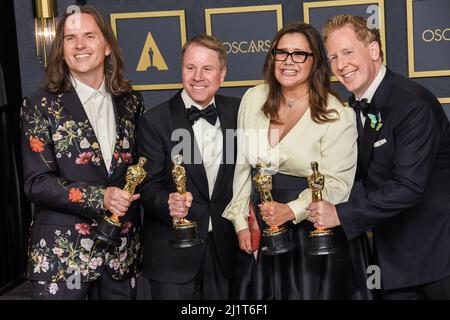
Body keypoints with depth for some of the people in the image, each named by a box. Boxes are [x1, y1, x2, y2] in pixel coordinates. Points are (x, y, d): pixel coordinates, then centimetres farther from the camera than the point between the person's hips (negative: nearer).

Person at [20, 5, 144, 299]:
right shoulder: (42, 105, -4)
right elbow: (36, 182, -9)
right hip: (61, 253, -3)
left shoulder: (131, 102, 6)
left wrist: (136, 183, -1)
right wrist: (100, 197, -19)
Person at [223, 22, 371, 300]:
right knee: (260, 294, 15)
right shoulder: (253, 99, 2)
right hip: (258, 229, 4)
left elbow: (335, 183, -13)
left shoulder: (337, 115, -11)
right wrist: (241, 221, 4)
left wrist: (291, 211, -26)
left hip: (311, 232, -4)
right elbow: (242, 165, 7)